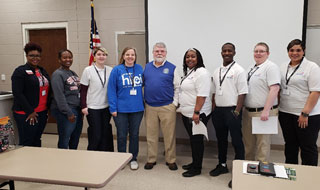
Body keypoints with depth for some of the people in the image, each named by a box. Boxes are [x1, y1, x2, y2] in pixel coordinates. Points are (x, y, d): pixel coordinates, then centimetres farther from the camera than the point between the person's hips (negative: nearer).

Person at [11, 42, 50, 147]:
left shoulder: (42, 71, 15)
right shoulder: (20, 71, -7)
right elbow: (17, 94, -14)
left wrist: (47, 108, 11)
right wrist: (30, 111, -15)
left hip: (42, 113, 7)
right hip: (26, 114, -6)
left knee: (37, 141, 15)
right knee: (27, 143, 0)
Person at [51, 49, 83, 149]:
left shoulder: (73, 73, 16)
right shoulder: (58, 74, -9)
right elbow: (59, 95, -16)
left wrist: (81, 108, 13)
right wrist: (68, 113, -19)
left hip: (77, 110, 8)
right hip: (65, 112, -8)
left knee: (76, 138, 15)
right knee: (64, 139, -2)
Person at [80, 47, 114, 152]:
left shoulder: (110, 70, 3)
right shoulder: (88, 70, -4)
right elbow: (83, 90, -2)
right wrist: (84, 106, -7)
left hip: (106, 107, 3)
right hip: (93, 108, -3)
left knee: (105, 134, 9)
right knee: (96, 135, 1)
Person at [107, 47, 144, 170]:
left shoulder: (140, 69, 4)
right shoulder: (117, 70, -5)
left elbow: (144, 85, 9)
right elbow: (111, 90, -7)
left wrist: (144, 102, 0)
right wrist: (113, 108, -11)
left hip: (137, 108, 2)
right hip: (121, 109, -2)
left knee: (134, 134, 13)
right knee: (121, 135, 10)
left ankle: (133, 159, 29)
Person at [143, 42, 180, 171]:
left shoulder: (171, 68, 2)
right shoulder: (147, 67, 9)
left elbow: (177, 87, 2)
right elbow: (141, 83, 12)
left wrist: (175, 103, -4)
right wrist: (143, 100, 4)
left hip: (167, 107, -2)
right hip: (150, 107, 3)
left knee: (169, 135, 4)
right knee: (151, 135, 10)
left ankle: (170, 160, 19)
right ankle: (151, 159, 24)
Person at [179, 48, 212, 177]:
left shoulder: (201, 72, -15)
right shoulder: (187, 72, 15)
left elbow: (202, 94, -22)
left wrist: (196, 112, -25)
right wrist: (181, 106, 22)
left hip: (197, 114, -9)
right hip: (187, 113, 9)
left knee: (197, 140, 1)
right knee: (192, 139, 18)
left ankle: (197, 168, 14)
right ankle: (194, 162, 31)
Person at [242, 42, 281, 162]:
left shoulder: (271, 67, -8)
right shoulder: (251, 69, 17)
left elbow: (275, 89, -18)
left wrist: (266, 110, -23)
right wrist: (243, 108, 16)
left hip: (263, 112, -8)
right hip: (248, 111, 8)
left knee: (262, 143, 0)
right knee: (248, 142, 15)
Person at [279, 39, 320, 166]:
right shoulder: (283, 68, 11)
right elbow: (278, 89, 16)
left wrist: (305, 113, -19)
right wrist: (276, 108, 7)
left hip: (307, 116, -6)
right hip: (286, 114, 6)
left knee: (308, 147, 4)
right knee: (290, 146, 16)